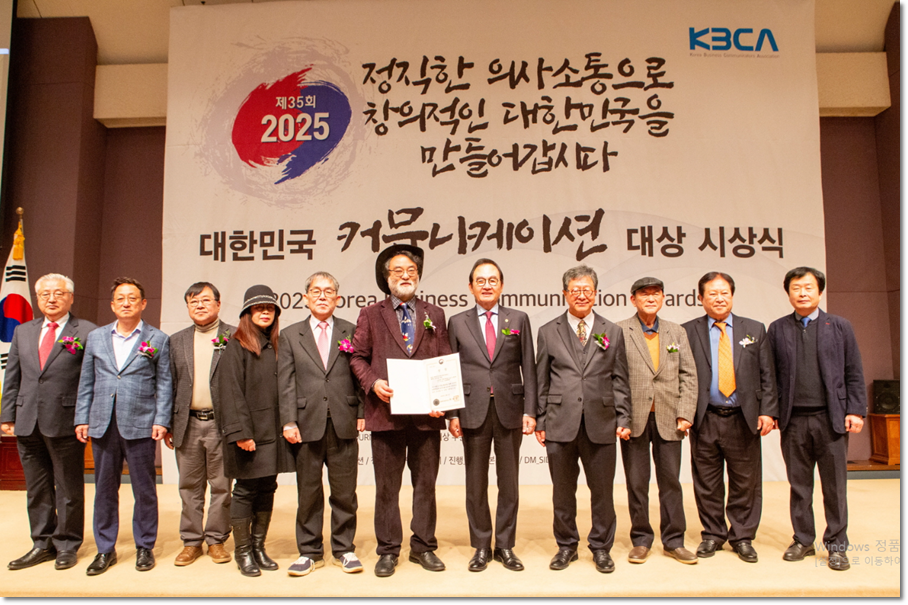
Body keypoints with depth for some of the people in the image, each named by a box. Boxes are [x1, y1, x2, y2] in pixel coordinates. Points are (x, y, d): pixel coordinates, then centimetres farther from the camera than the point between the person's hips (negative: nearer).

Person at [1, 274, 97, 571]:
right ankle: (43, 544, 27)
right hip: (27, 423, 5)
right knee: (37, 490, 14)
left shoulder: (88, 332, -4)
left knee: (69, 489, 6)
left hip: (66, 423, -5)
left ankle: (66, 546, 19)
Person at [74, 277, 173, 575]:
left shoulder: (158, 339, 2)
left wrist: (161, 420, -7)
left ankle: (144, 547, 19)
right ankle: (105, 549, 23)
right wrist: (82, 419, 6)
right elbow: (86, 383, 13)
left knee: (144, 490, 5)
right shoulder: (96, 337, 11)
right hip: (102, 425, 3)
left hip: (140, 426, -3)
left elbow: (164, 383, 1)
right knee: (105, 489, 10)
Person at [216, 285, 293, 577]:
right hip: (248, 433, -6)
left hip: (273, 432, 6)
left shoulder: (276, 346, 13)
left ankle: (259, 547, 22)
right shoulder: (236, 347, -5)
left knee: (267, 489, 10)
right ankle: (242, 552, 14)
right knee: (245, 490, 1)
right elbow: (231, 392, -11)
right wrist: (240, 432, -16)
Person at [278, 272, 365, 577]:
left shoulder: (351, 332, 9)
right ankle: (310, 551, 21)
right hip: (307, 424, 0)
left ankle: (344, 548, 20)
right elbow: (286, 382, 3)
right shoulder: (290, 335, 9)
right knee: (308, 492, 8)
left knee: (345, 491, 6)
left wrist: (362, 412, -1)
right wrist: (288, 421, -5)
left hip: (343, 424, 0)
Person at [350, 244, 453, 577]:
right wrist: (373, 383, -11)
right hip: (386, 411, -1)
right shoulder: (371, 315, 9)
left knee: (425, 483, 9)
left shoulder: (434, 314, 13)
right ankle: (388, 550, 18)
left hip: (427, 413, 2)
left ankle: (423, 546, 22)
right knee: (387, 486, 6)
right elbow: (358, 356, 7)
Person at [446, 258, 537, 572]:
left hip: (509, 409, 0)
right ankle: (481, 547, 19)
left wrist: (529, 411, -3)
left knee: (509, 482, 8)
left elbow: (528, 368, 4)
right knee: (476, 483, 7)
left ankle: (505, 546, 20)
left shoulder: (518, 319, 7)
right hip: (473, 410, 0)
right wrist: (452, 413, -2)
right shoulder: (457, 322, 7)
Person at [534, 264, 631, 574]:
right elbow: (541, 381, 7)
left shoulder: (613, 332, 10)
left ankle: (601, 548, 23)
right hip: (560, 423, 0)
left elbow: (620, 380, 8)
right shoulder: (548, 332, 8)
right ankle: (566, 546, 25)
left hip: (601, 424, 0)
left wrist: (623, 418, 1)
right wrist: (540, 421, 3)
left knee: (602, 490, 7)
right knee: (563, 490, 9)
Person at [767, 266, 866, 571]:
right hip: (793, 420, 1)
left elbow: (854, 373, 5)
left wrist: (856, 410, -3)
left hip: (831, 417, -1)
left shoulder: (840, 326, 6)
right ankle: (803, 540, 21)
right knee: (799, 484, 9)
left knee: (834, 485, 4)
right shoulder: (777, 329, 8)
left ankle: (836, 545, 17)